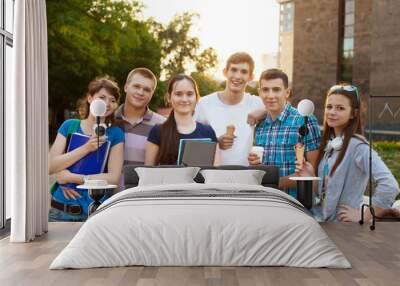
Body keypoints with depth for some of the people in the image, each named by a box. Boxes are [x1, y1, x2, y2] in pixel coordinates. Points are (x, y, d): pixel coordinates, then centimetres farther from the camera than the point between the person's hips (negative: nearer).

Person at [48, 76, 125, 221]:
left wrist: (70, 177, -13)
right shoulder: (69, 126, 4)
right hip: (60, 210, 1)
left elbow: (113, 178, -10)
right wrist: (86, 148, -17)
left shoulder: (115, 134, 0)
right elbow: (50, 167, -6)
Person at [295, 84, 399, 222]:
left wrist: (363, 217, -19)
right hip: (320, 218, 6)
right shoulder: (328, 143, 5)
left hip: (342, 222, -6)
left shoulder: (357, 145, -17)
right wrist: (311, 177, -6)